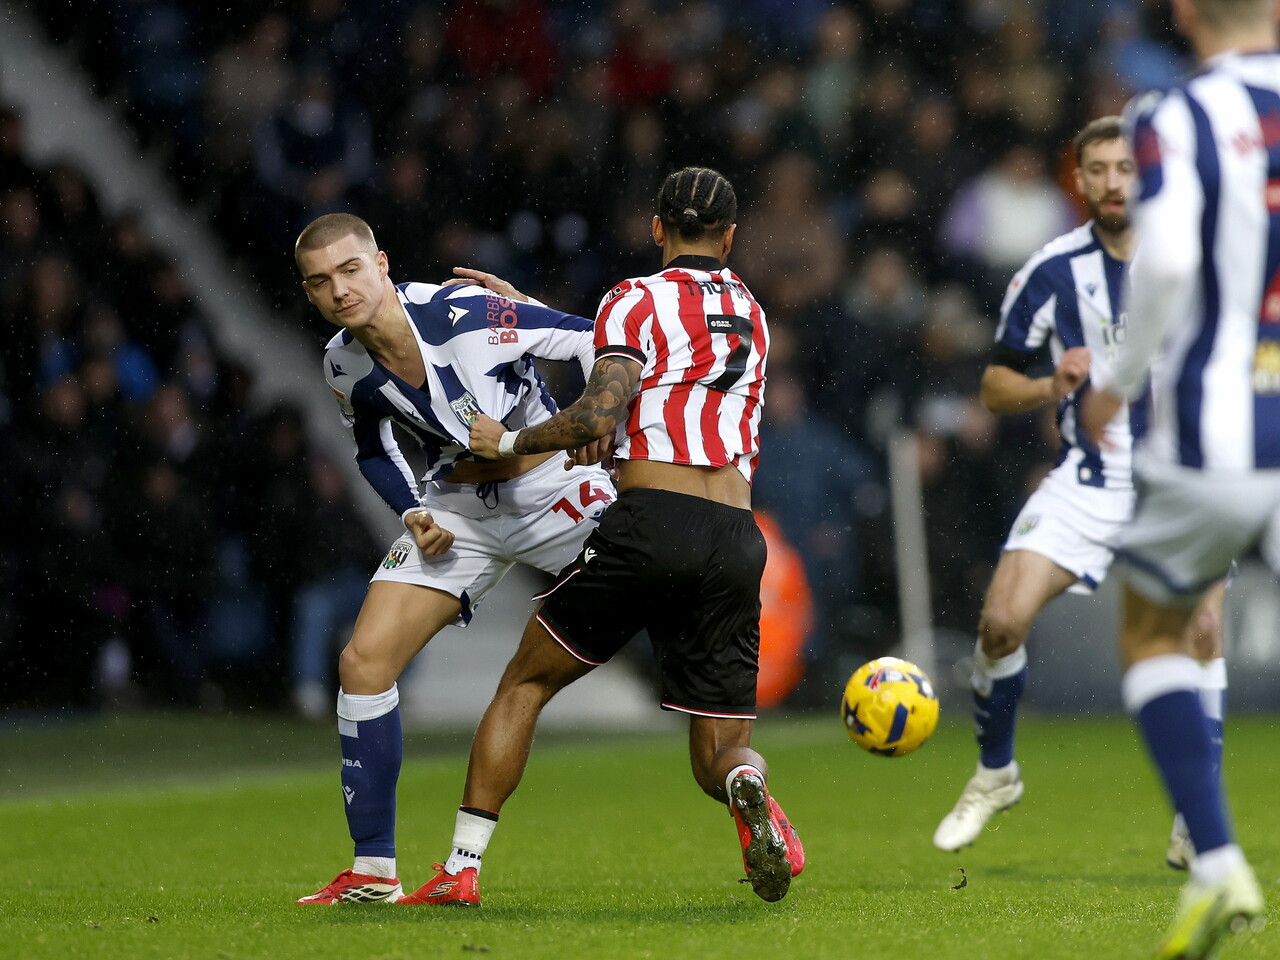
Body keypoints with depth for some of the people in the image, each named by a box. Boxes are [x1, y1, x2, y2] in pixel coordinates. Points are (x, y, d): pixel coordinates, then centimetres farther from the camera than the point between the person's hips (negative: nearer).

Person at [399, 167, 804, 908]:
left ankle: (461, 868, 10)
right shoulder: (752, 316, 23)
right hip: (738, 538, 4)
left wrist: (509, 442, 3)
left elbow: (599, 416, -12)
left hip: (651, 521, -4)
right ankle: (748, 789, -29)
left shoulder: (636, 301, 3)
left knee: (524, 684, 15)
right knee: (721, 752, 9)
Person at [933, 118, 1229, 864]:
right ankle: (996, 774, 15)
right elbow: (997, 385, 6)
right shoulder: (1053, 271, -1)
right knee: (1001, 621, -12)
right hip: (1088, 478, 1)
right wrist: (1051, 387, -14)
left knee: (1203, 628, -20)